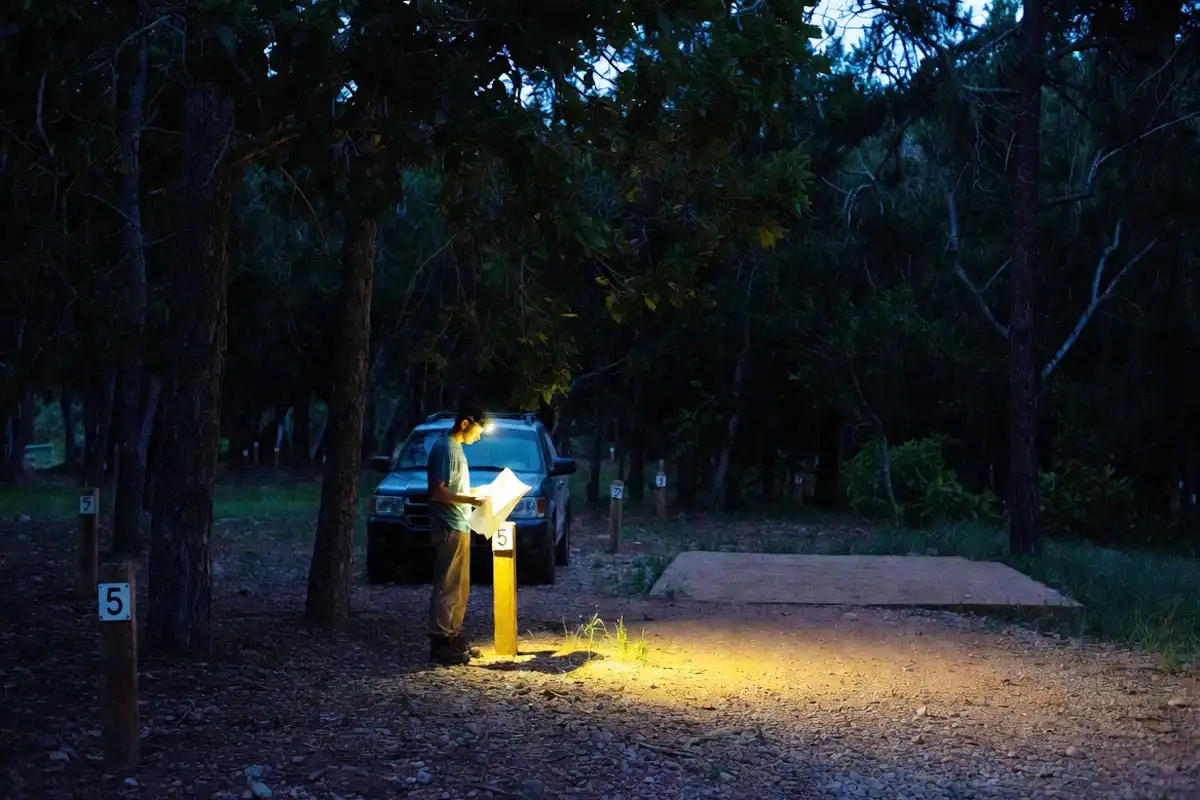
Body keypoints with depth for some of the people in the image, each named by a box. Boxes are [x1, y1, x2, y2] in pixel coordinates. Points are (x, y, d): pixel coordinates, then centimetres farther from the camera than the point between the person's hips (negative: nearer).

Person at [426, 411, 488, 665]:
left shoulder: (455, 448, 16)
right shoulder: (445, 448, -15)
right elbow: (437, 492, -20)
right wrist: (471, 500, -21)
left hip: (459, 527, 10)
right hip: (448, 528, -10)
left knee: (460, 587, 14)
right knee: (447, 586, -8)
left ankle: (453, 637, 20)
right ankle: (440, 642, -5)